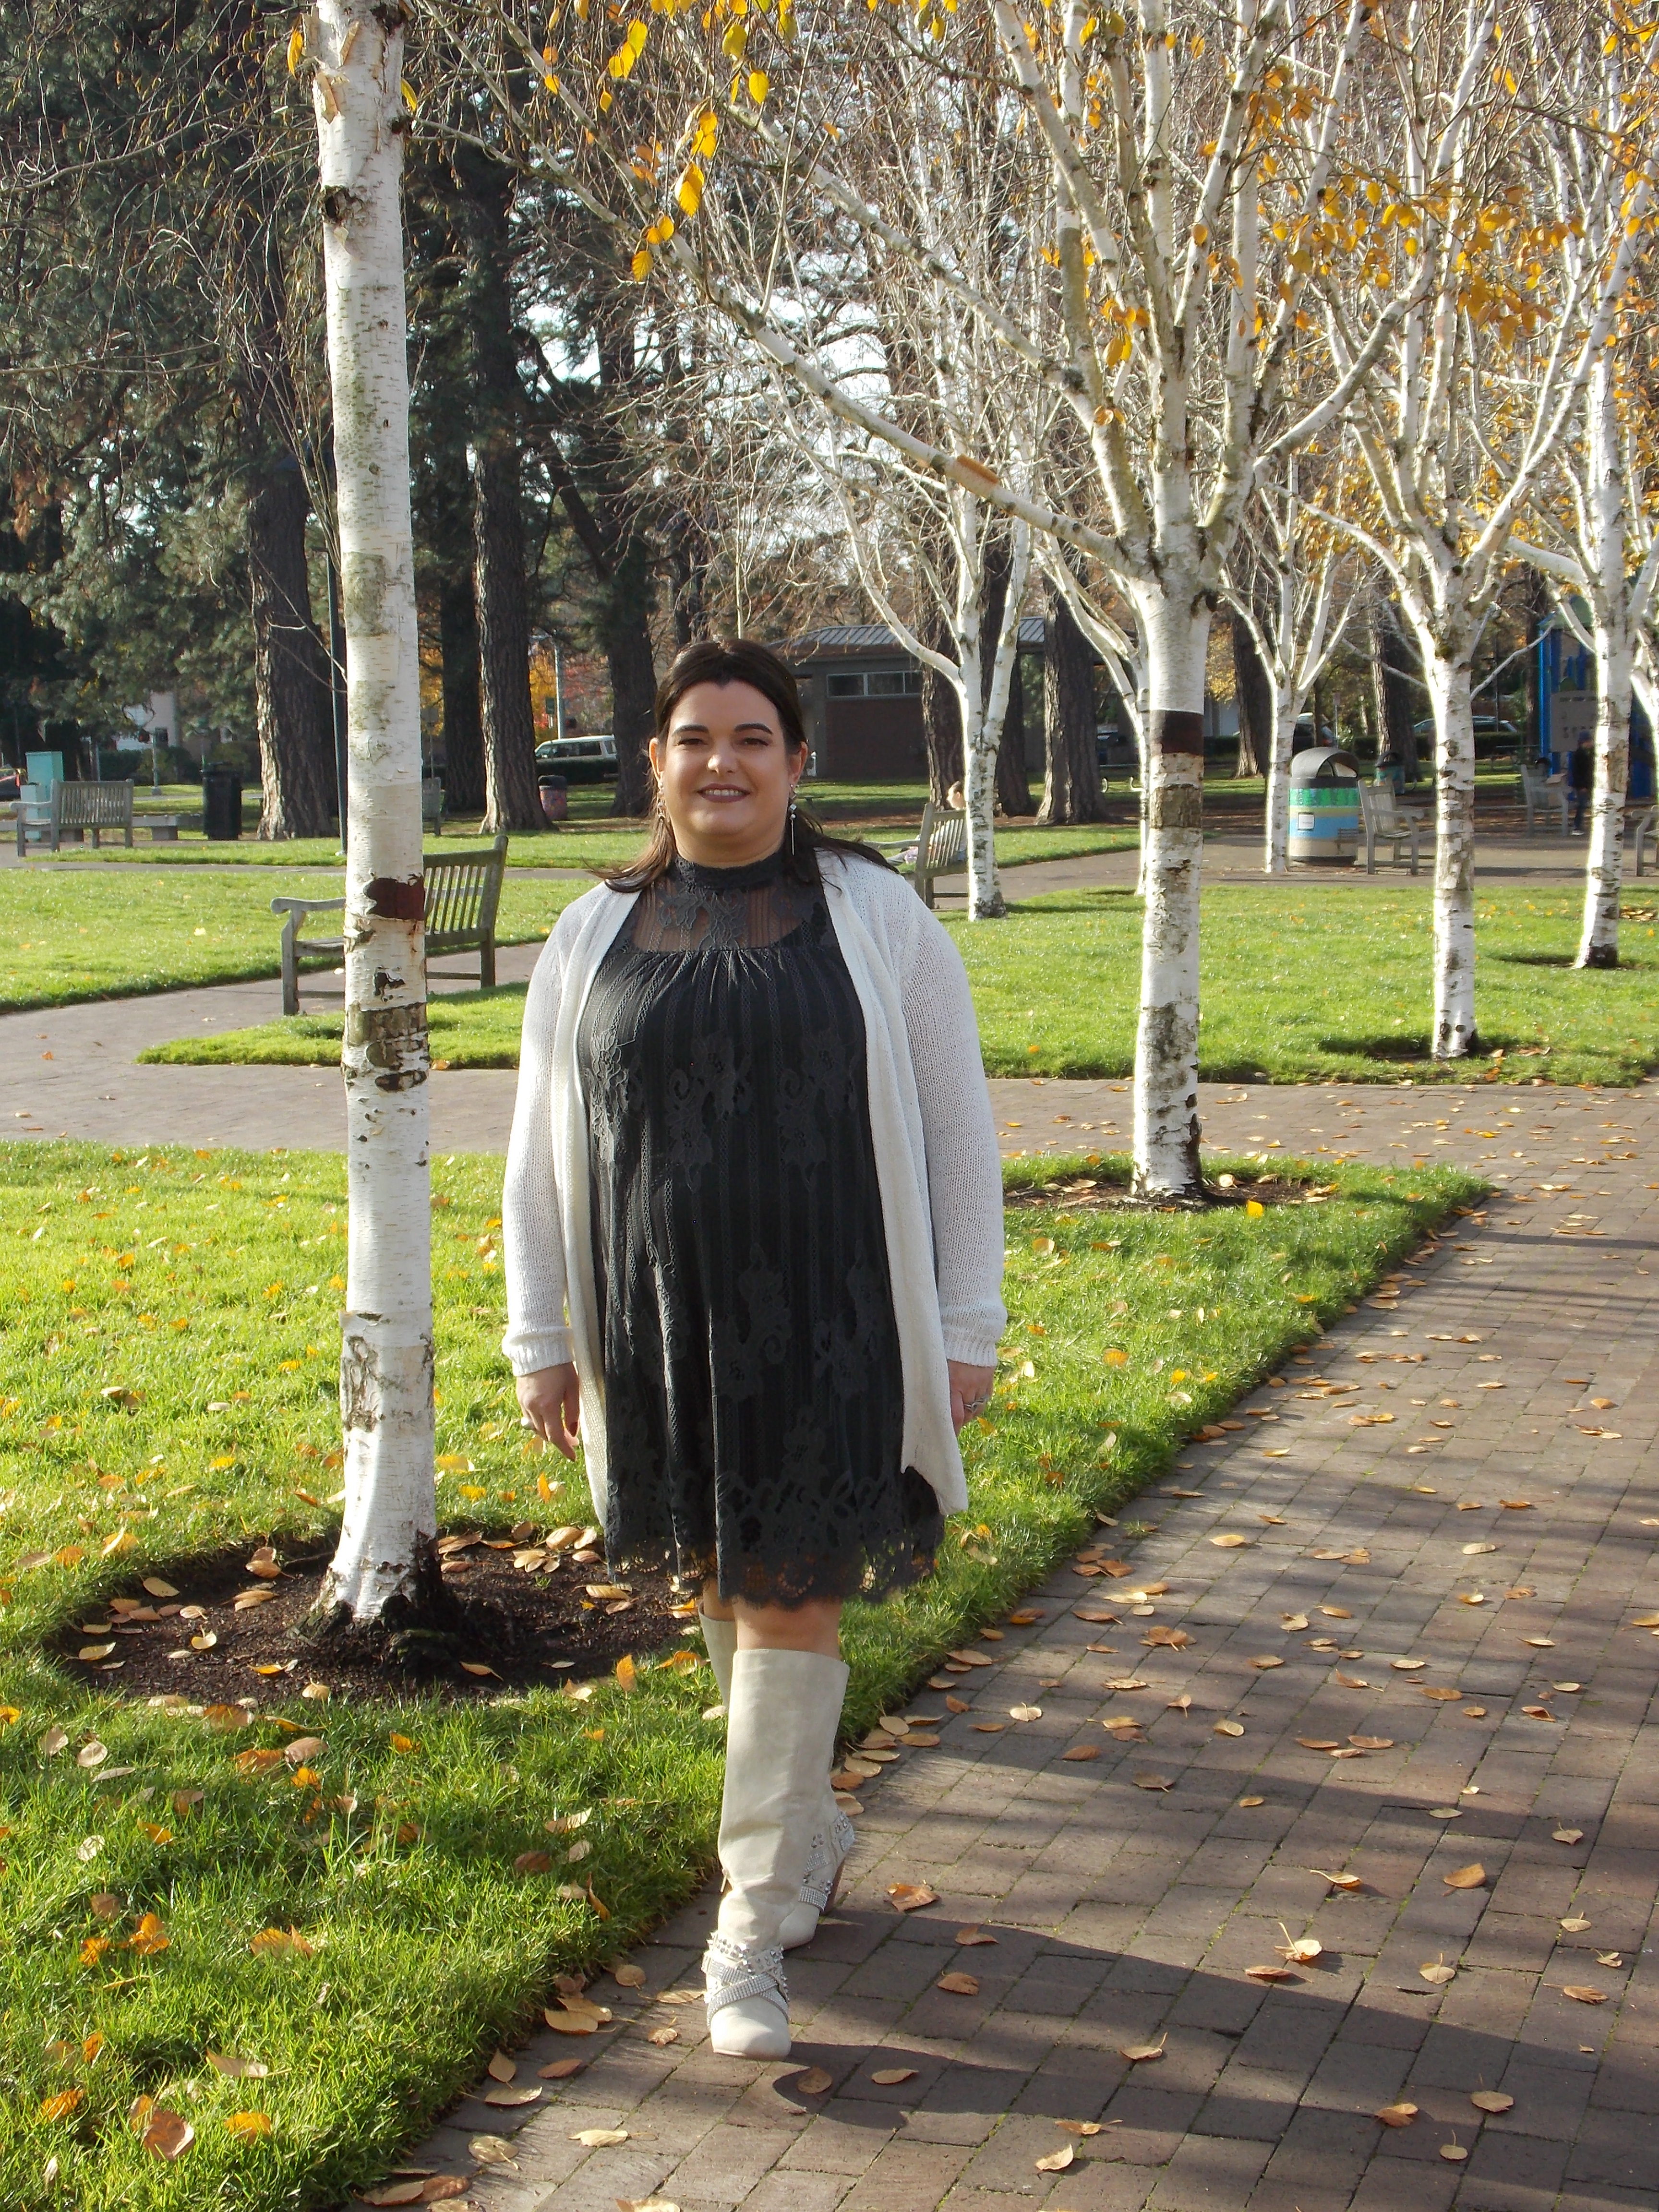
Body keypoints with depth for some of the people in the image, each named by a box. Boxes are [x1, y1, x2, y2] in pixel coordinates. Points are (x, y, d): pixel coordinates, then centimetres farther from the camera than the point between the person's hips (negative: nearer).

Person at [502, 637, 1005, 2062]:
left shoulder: (878, 922, 1)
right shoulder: (594, 941, 7)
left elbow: (956, 1131, 1)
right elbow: (543, 1153, 10)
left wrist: (966, 1327, -2)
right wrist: (543, 1338, 7)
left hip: (829, 1319, -3)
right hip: (663, 1327, 3)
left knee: (793, 1598, -5)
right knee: (723, 1585, 14)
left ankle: (756, 1925, 3)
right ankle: (809, 1834, 36)